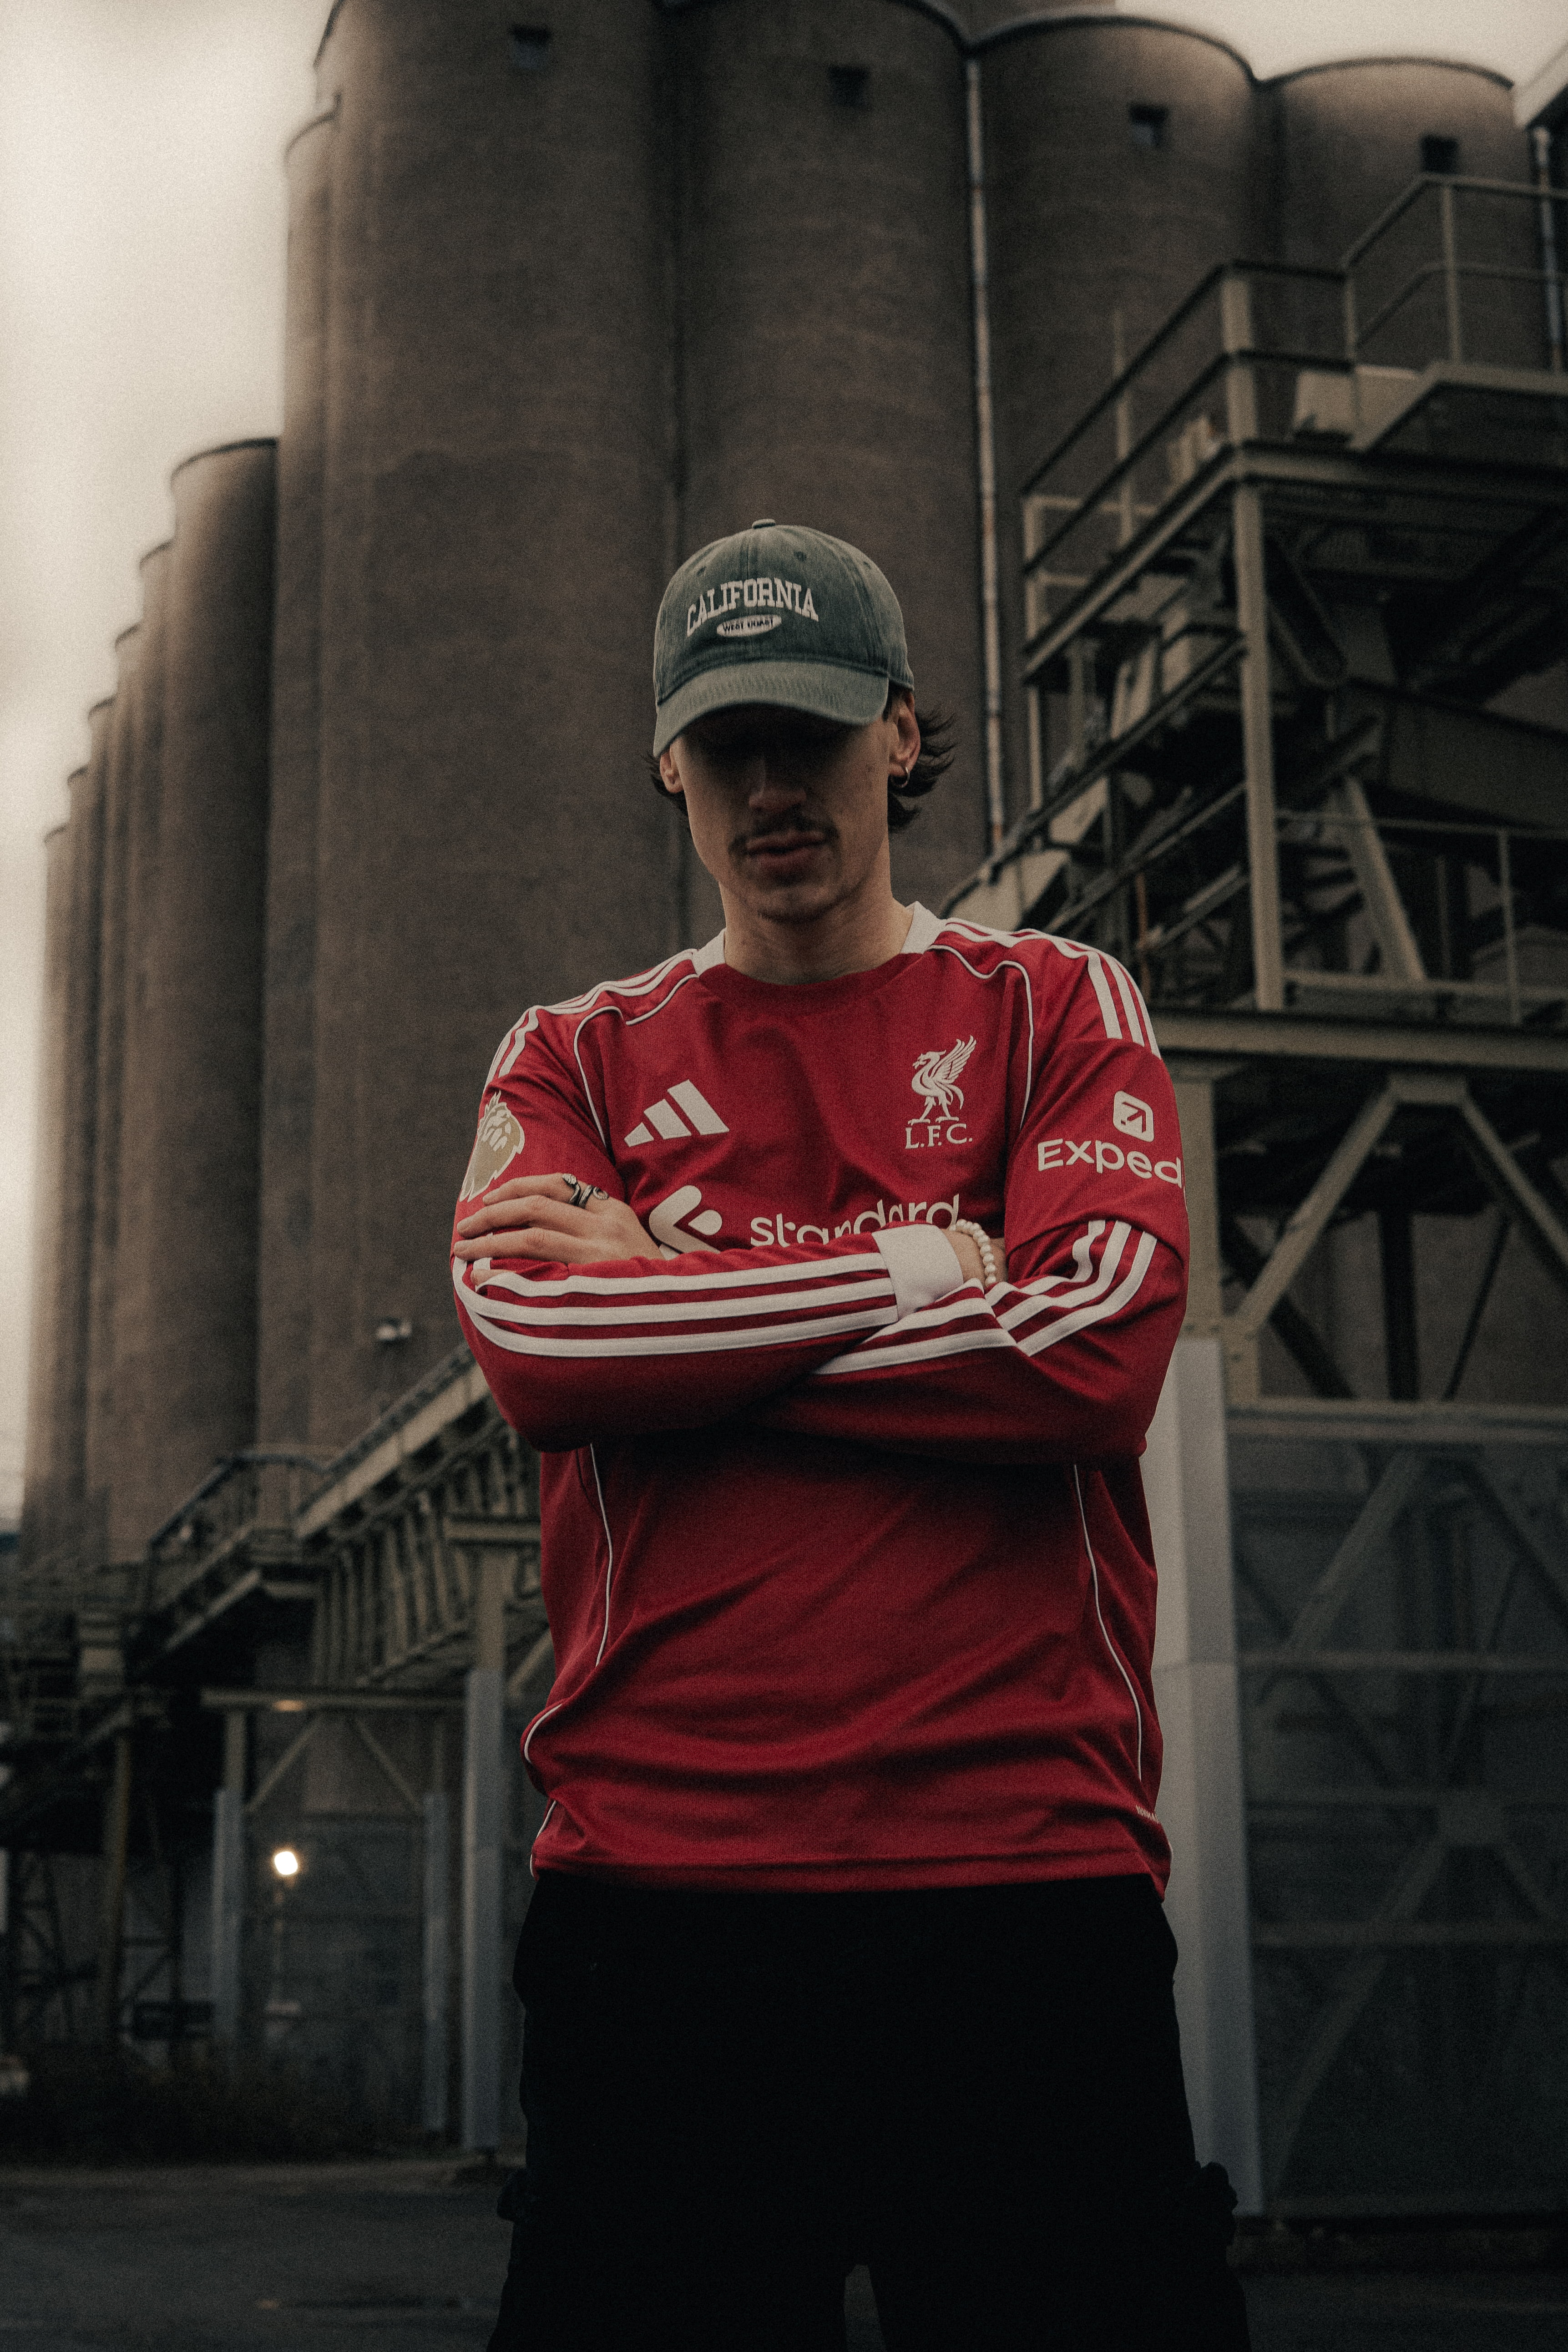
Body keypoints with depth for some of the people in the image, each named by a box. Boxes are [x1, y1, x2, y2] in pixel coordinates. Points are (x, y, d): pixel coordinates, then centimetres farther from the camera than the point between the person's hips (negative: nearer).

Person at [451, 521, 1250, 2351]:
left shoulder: (1055, 1009, 12)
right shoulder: (572, 1062, 16)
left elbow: (1099, 1343, -6)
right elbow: (531, 1342, -5)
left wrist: (673, 1303, -3)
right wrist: (930, 1266, -5)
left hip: (1028, 1871, -1)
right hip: (655, 1876, 1)